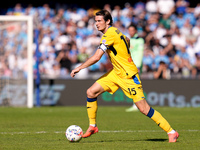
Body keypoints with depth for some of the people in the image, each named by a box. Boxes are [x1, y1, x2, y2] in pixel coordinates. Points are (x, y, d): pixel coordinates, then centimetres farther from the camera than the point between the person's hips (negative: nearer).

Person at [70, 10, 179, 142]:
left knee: (143, 108, -10)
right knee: (91, 92, -1)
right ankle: (92, 127, 11)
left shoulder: (109, 35, -21)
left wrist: (79, 68, -18)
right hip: (116, 72, 9)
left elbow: (96, 57, -26)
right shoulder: (115, 32, 7)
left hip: (129, 75, -9)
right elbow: (127, 40, 29)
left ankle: (171, 132, -1)